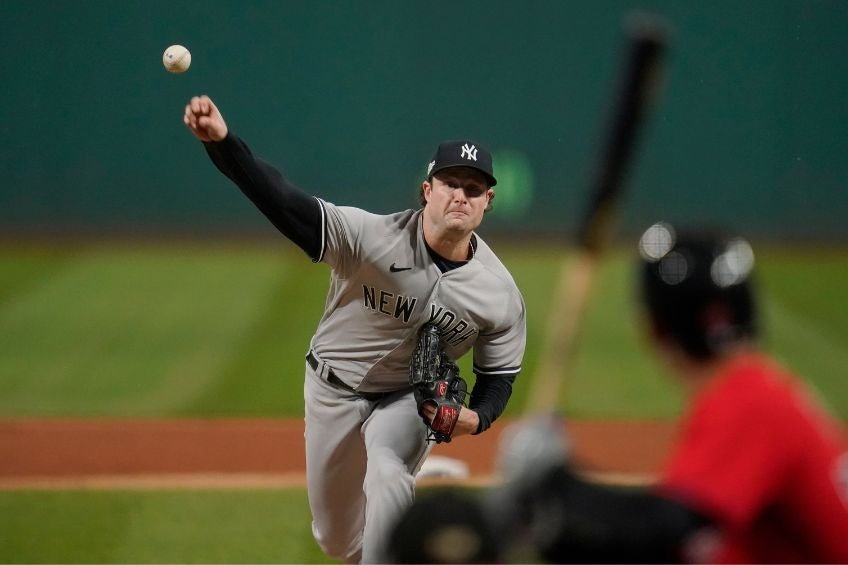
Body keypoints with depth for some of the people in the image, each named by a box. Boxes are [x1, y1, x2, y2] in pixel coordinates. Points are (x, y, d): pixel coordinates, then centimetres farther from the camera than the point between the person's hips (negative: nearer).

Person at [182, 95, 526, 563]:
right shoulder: (374, 238, -29)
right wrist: (221, 143, -57)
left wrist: (476, 417, -29)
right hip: (334, 389, 0)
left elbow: (499, 377, -5)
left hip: (411, 399, 0)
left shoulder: (500, 294, -19)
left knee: (386, 468, -34)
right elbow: (285, 203, -40)